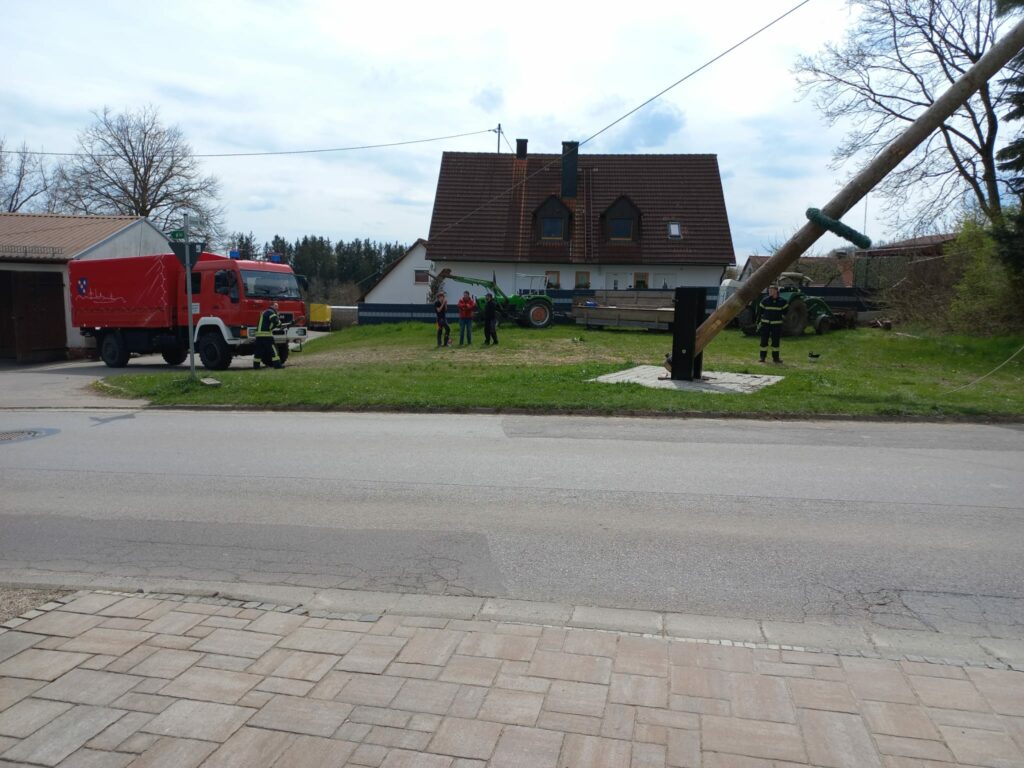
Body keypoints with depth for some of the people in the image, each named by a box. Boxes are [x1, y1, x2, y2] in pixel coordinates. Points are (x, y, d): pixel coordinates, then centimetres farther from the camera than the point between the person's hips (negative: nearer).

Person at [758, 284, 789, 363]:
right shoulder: (765, 300, 0)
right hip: (765, 323, 0)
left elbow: (785, 311, 15)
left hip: (777, 324, 0)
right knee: (764, 340, -1)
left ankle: (775, 357, 15)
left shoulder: (782, 301, 0)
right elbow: (760, 311, 6)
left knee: (776, 341, 6)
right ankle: (762, 357, 6)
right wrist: (759, 321, 4)